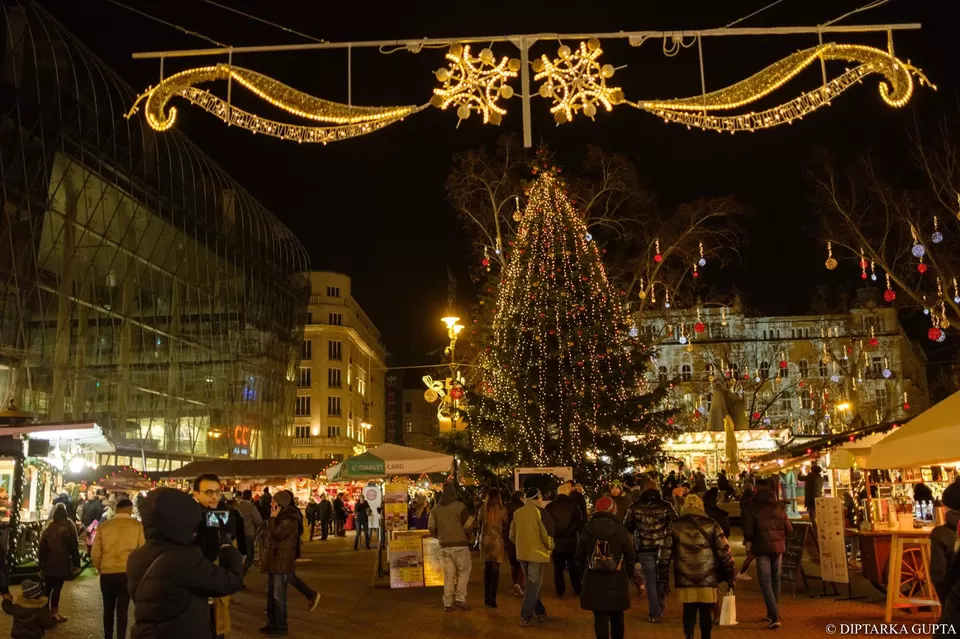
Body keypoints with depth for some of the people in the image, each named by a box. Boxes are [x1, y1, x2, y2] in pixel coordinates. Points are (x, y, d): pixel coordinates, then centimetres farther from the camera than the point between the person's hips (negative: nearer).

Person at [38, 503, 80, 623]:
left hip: (49, 563, 4)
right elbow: (74, 547, -3)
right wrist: (76, 563, 4)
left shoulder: (48, 528, 5)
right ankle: (53, 613, 0)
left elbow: (42, 547, 7)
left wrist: (41, 564, 12)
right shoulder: (69, 528, -5)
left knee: (48, 588, 11)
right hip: (62, 563, -3)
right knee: (57, 588, -1)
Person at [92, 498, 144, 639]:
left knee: (108, 609, 17)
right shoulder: (137, 526, -4)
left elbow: (96, 553, 4)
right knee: (122, 610, 4)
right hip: (127, 573, -2)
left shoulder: (104, 526, 1)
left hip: (106, 573, 2)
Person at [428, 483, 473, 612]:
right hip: (460, 545, -4)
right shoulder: (460, 506, -10)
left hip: (444, 546, 4)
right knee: (464, 571, 9)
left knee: (448, 574, 10)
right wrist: (468, 538, 6)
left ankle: (447, 603, 10)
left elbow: (431, 528, 5)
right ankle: (460, 598, 0)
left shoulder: (435, 509, 4)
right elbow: (468, 526, -11)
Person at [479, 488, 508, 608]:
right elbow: (505, 527, 2)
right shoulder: (502, 510, -7)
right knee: (495, 570, 1)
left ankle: (487, 598, 19)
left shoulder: (483, 510, -1)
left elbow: (480, 525, 10)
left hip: (484, 541, 3)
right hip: (497, 541, -3)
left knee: (487, 569, 15)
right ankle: (492, 599, -5)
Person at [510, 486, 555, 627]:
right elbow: (547, 534, -15)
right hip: (537, 553, -6)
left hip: (522, 553, 6)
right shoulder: (540, 512, -12)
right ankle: (525, 617, -4)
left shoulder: (517, 513, 7)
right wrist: (550, 546, 4)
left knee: (531, 584, 19)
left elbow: (512, 535, 13)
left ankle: (539, 612, 28)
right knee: (534, 585, 0)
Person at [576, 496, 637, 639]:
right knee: (617, 617, 17)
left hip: (594, 582, 0)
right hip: (617, 582, 0)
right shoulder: (620, 530, -8)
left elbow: (580, 556, 2)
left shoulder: (587, 529, -4)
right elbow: (630, 557, -4)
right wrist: (627, 575, 11)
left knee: (600, 617, 3)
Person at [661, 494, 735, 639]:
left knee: (689, 613, 11)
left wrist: (663, 578, 12)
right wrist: (730, 575, 7)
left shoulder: (674, 527, 4)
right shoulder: (712, 525, 1)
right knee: (706, 615, 14)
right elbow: (724, 552, -1)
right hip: (708, 580, 0)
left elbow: (666, 554, 5)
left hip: (685, 581, 1)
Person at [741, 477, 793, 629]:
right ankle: (773, 613, 27)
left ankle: (775, 617, -13)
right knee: (775, 580, 18)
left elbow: (748, 533, -11)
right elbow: (789, 530, 4)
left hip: (762, 548, -4)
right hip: (778, 546, 5)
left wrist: (751, 539, 11)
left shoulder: (753, 508, -9)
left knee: (765, 582, -2)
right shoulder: (779, 507, 4)